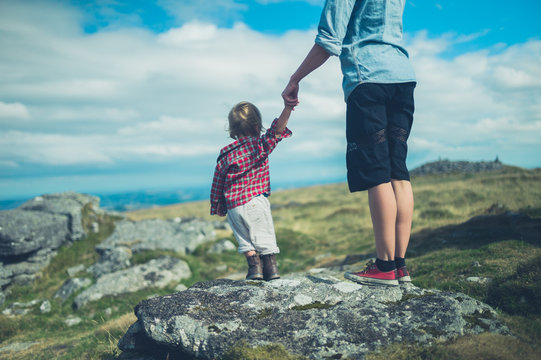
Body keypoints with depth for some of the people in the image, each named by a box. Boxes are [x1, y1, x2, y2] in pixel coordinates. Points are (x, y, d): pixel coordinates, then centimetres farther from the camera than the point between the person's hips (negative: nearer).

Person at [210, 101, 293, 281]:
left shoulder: (225, 155, 8)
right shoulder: (260, 145, -3)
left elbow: (217, 183, 10)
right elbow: (277, 129, -15)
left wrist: (217, 206, 20)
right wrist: (288, 107, -21)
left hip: (232, 206, 4)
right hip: (255, 201, -3)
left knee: (245, 239, 16)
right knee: (264, 235, 8)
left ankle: (254, 266, 8)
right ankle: (271, 267, 10)